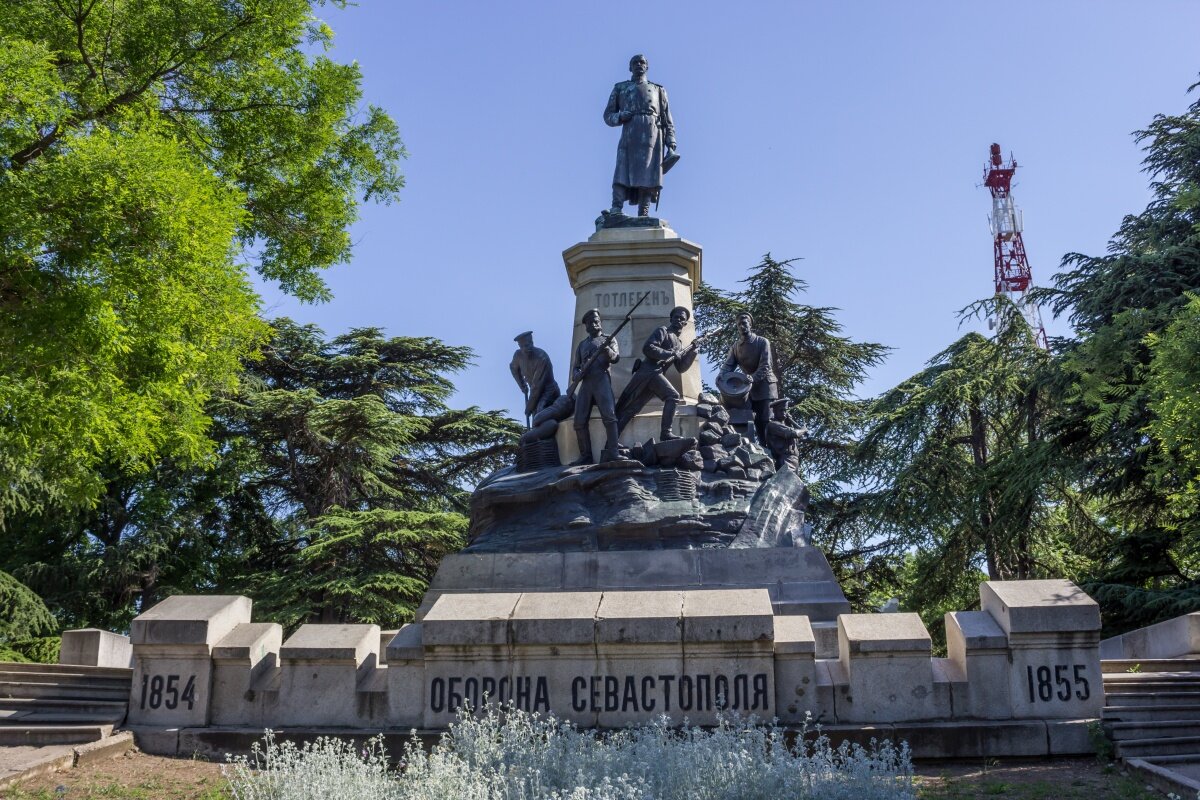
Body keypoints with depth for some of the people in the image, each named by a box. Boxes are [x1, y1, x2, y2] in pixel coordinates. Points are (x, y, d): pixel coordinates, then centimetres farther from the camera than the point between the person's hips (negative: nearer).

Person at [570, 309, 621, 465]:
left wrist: (607, 351, -23)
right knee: (579, 422, -7)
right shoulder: (582, 345, 26)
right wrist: (576, 375, -2)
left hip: (602, 379, -4)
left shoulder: (609, 339, 15)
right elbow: (575, 366, 23)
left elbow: (616, 358, 0)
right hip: (585, 383, 4)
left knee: (609, 415, -22)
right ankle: (585, 456, -3)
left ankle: (611, 453, -28)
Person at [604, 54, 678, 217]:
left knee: (648, 173, -10)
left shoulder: (658, 90, 25)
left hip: (653, 135, 1)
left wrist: (671, 145, 2)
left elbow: (667, 120, 16)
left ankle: (643, 216, -16)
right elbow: (608, 115, 18)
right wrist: (620, 116, -6)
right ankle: (616, 212, -28)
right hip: (630, 133, -1)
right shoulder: (620, 88, 24)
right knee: (623, 172, -16)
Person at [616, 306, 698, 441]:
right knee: (673, 396, -19)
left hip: (655, 374, 7)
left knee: (630, 409, 4)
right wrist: (669, 354, -14)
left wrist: (691, 352, 9)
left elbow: (681, 367, 19)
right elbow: (647, 348, -10)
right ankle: (666, 433, -22)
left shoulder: (679, 344, 27)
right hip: (648, 371, -7)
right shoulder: (663, 331, 5)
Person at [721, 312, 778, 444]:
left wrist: (752, 378, -34)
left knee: (766, 421, -12)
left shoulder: (762, 342, -8)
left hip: (765, 385, -5)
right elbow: (728, 365, -2)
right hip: (749, 388, 5)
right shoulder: (735, 347, 7)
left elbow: (765, 366, -17)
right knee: (757, 422, 3)